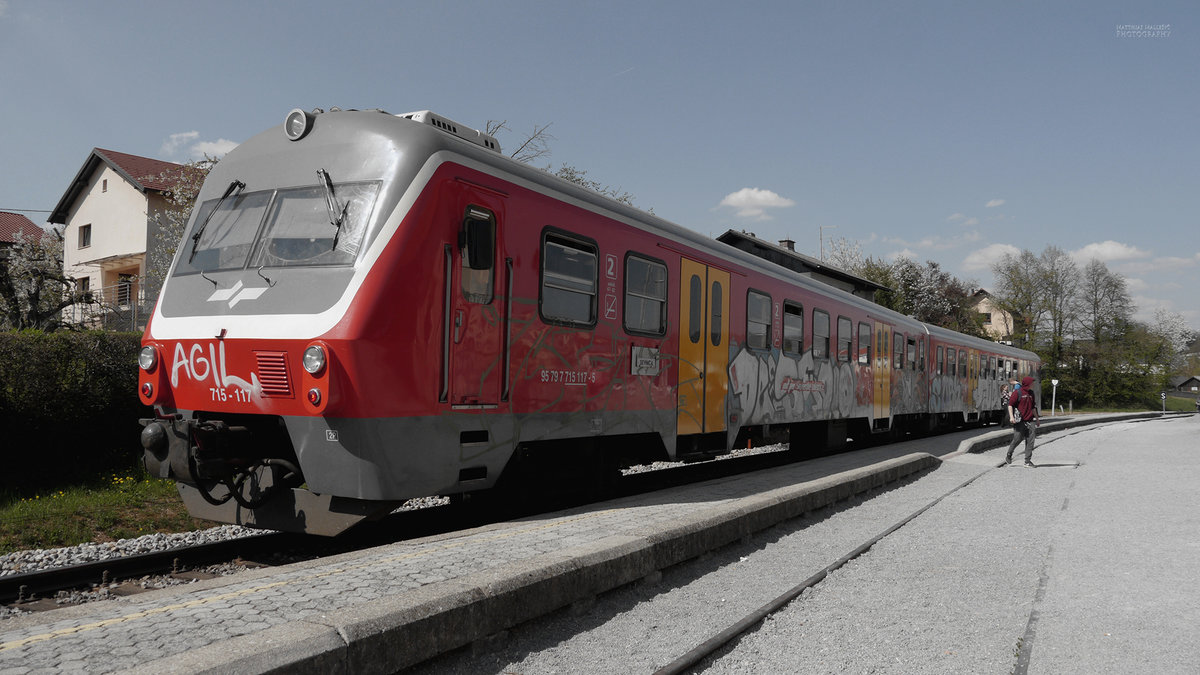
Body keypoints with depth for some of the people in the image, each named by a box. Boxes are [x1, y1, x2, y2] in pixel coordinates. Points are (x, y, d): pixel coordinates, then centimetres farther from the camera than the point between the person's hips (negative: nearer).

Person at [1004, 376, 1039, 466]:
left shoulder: (1031, 393, 15)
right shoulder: (1017, 393, -5)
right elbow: (1010, 404, -7)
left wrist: (1037, 418, 27)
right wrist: (1011, 416, -18)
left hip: (1030, 421, 6)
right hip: (1020, 421, -6)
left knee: (1030, 441, -1)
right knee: (1017, 439, -4)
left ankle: (1028, 461, 3)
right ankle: (1008, 455, 20)